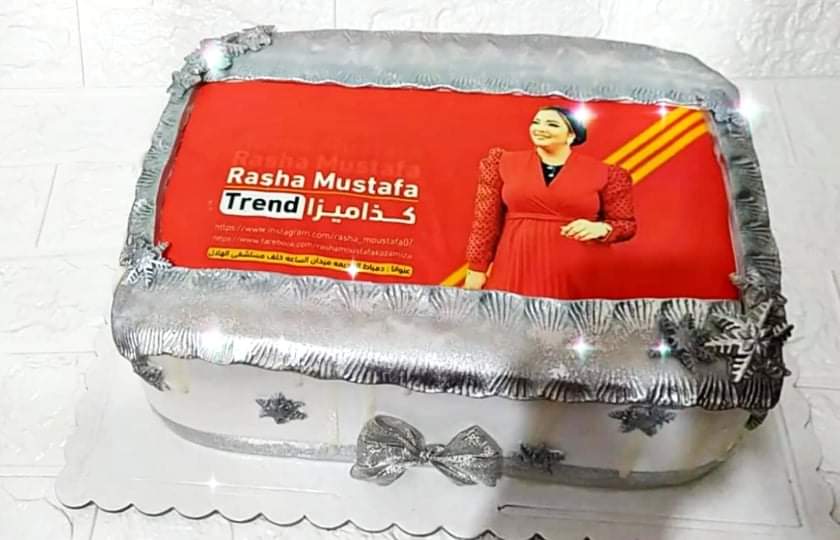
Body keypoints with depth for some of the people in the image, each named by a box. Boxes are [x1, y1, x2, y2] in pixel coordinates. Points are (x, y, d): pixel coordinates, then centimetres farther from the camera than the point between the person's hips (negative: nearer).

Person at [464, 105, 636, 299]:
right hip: (516, 268, 1)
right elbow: (486, 219, 7)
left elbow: (627, 224, 9)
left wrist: (600, 228, -12)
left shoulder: (604, 173, 3)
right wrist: (476, 269, 4)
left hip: (578, 273, 0)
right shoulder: (503, 163, 5)